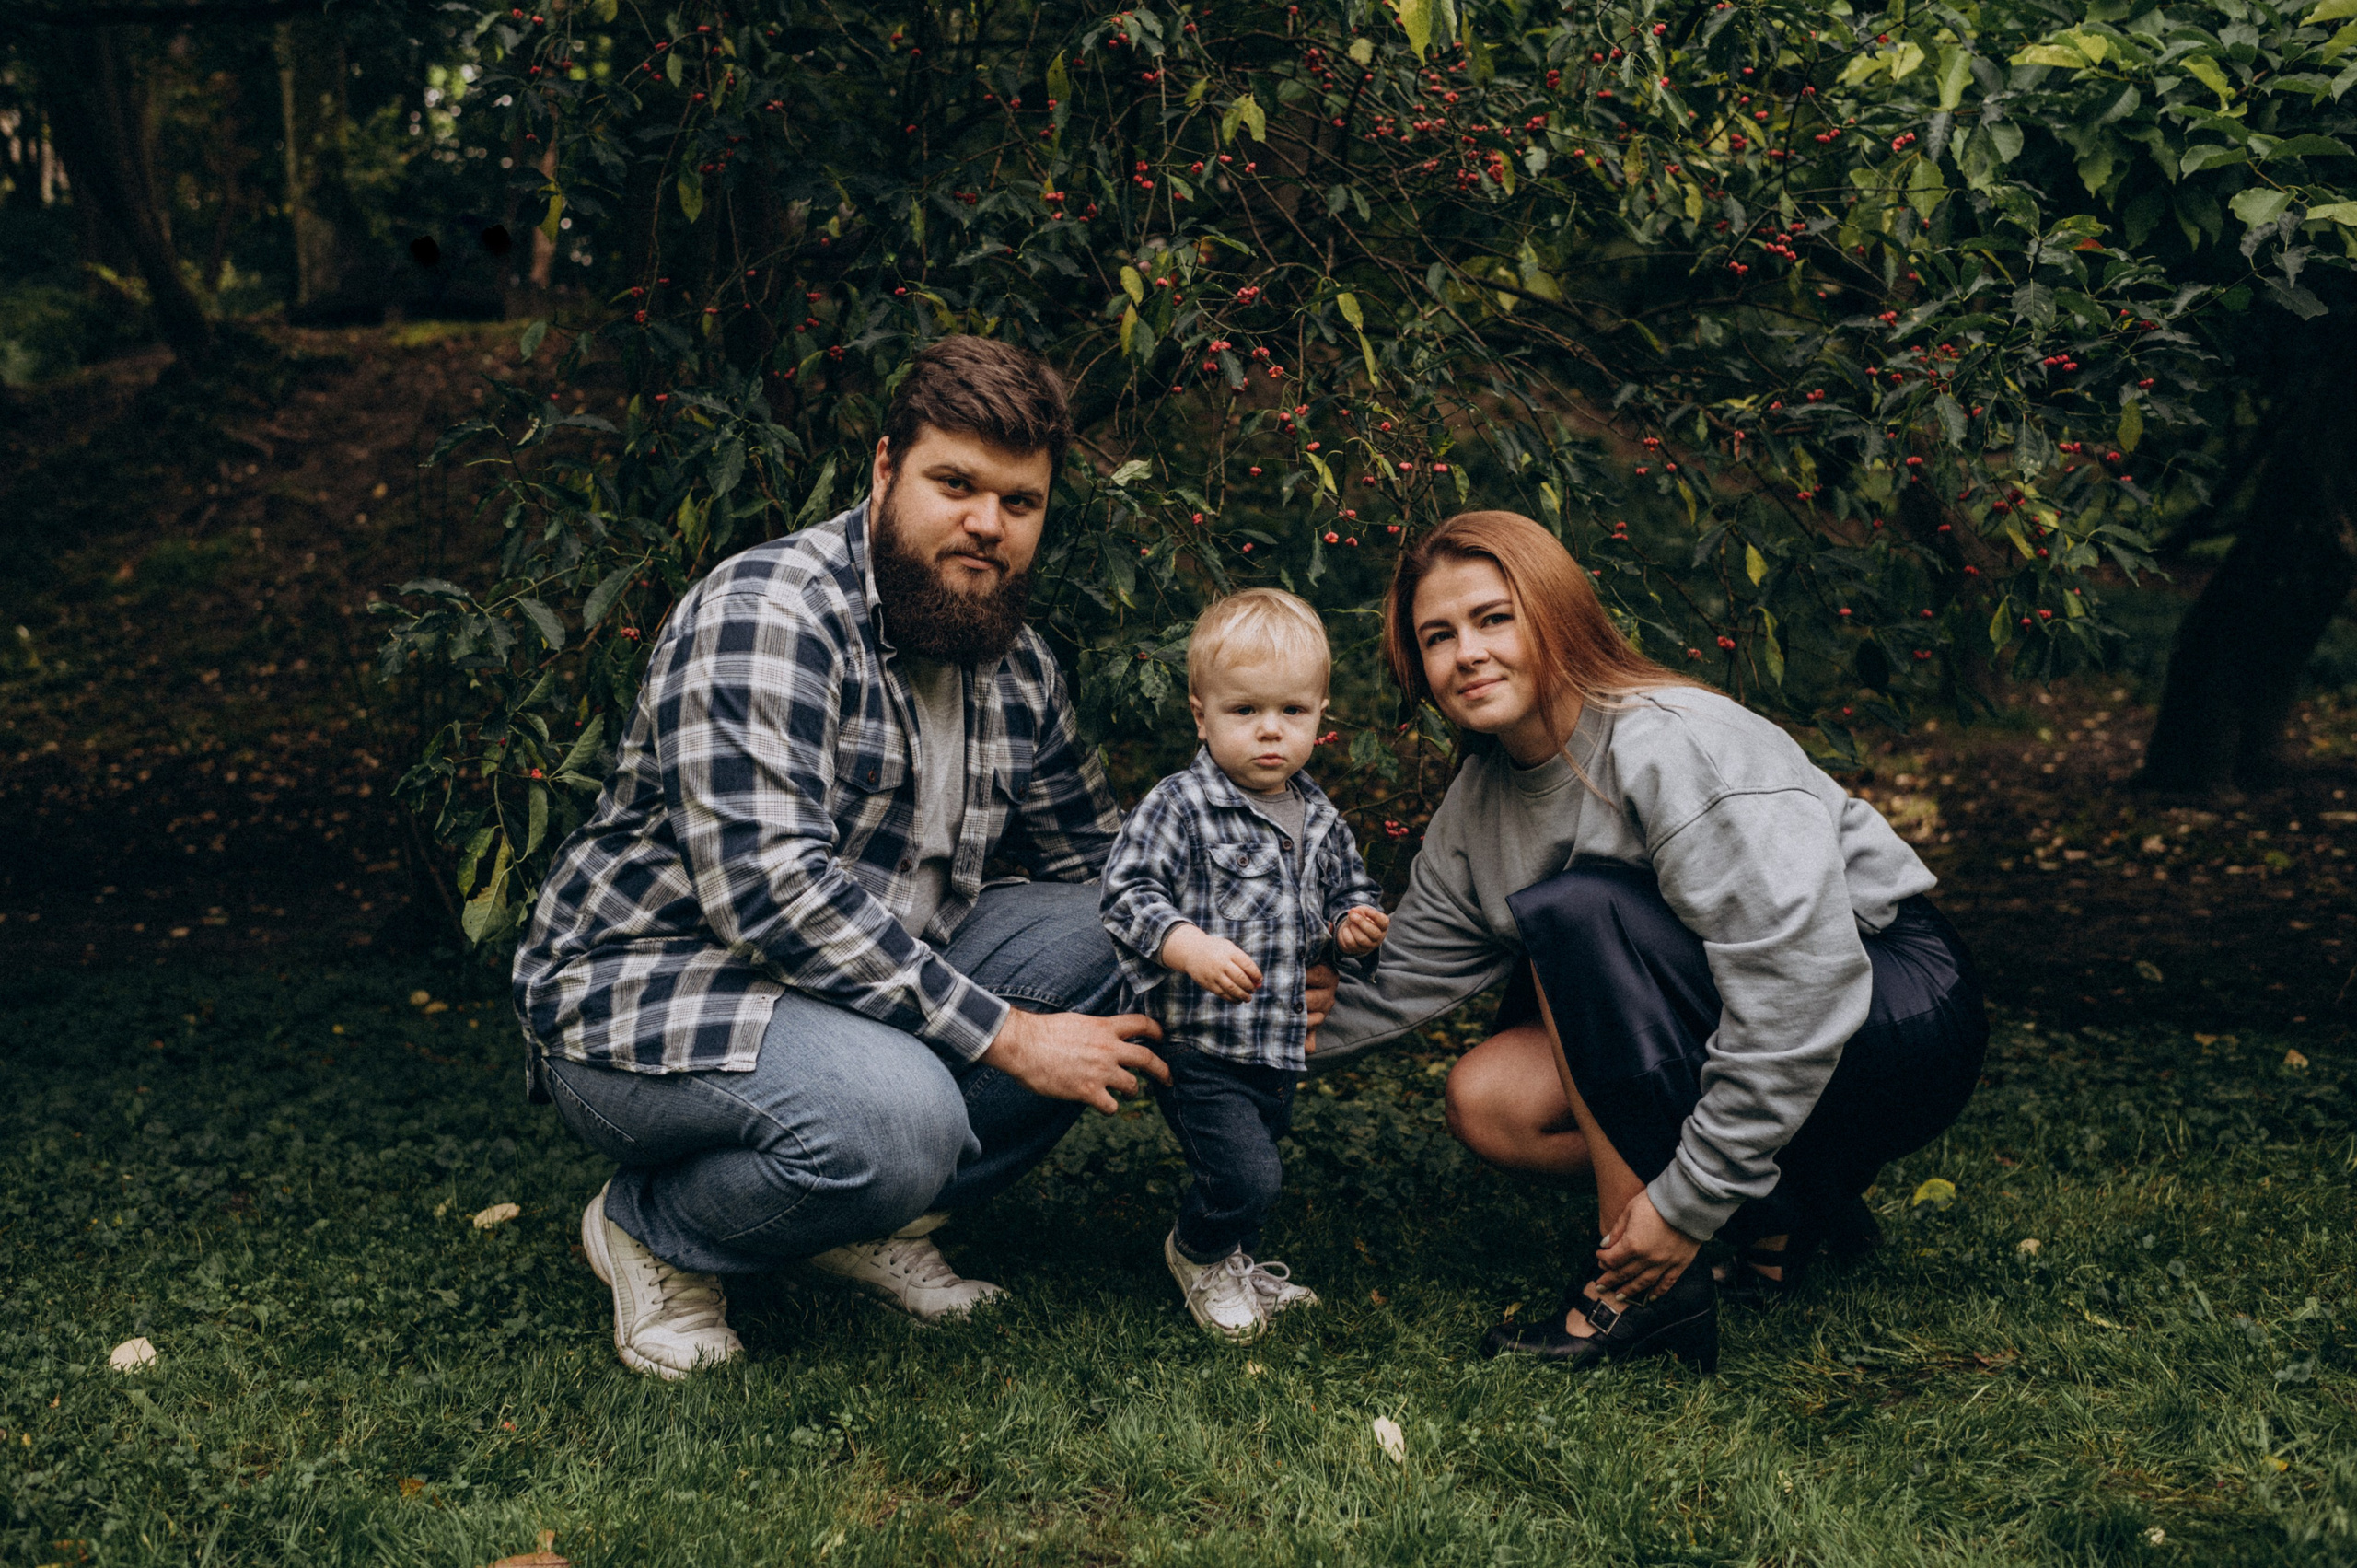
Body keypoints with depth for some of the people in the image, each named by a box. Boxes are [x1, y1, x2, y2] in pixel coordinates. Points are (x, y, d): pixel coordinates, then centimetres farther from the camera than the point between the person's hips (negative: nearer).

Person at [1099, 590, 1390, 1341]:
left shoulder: (1320, 820, 8)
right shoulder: (1179, 807, -13)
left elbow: (1348, 890, 22)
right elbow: (1128, 893, -18)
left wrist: (1353, 927, -1)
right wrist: (1190, 947, -32)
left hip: (1279, 1045, 7)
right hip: (1197, 1043, -7)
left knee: (1254, 1168, 20)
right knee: (1245, 1174, -13)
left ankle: (1239, 1264, 46)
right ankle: (1198, 1254, 17)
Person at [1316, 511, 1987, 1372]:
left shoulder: (1676, 746, -24)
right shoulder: (1478, 802, 2)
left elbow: (1801, 985, -30)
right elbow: (1402, 980, 8)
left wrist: (1687, 1203, -27)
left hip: (1903, 1026, -8)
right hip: (1732, 1049, 8)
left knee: (1575, 907, -26)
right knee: (1488, 1100, -11)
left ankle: (1639, 1286, -19)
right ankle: (1790, 1199, 2)